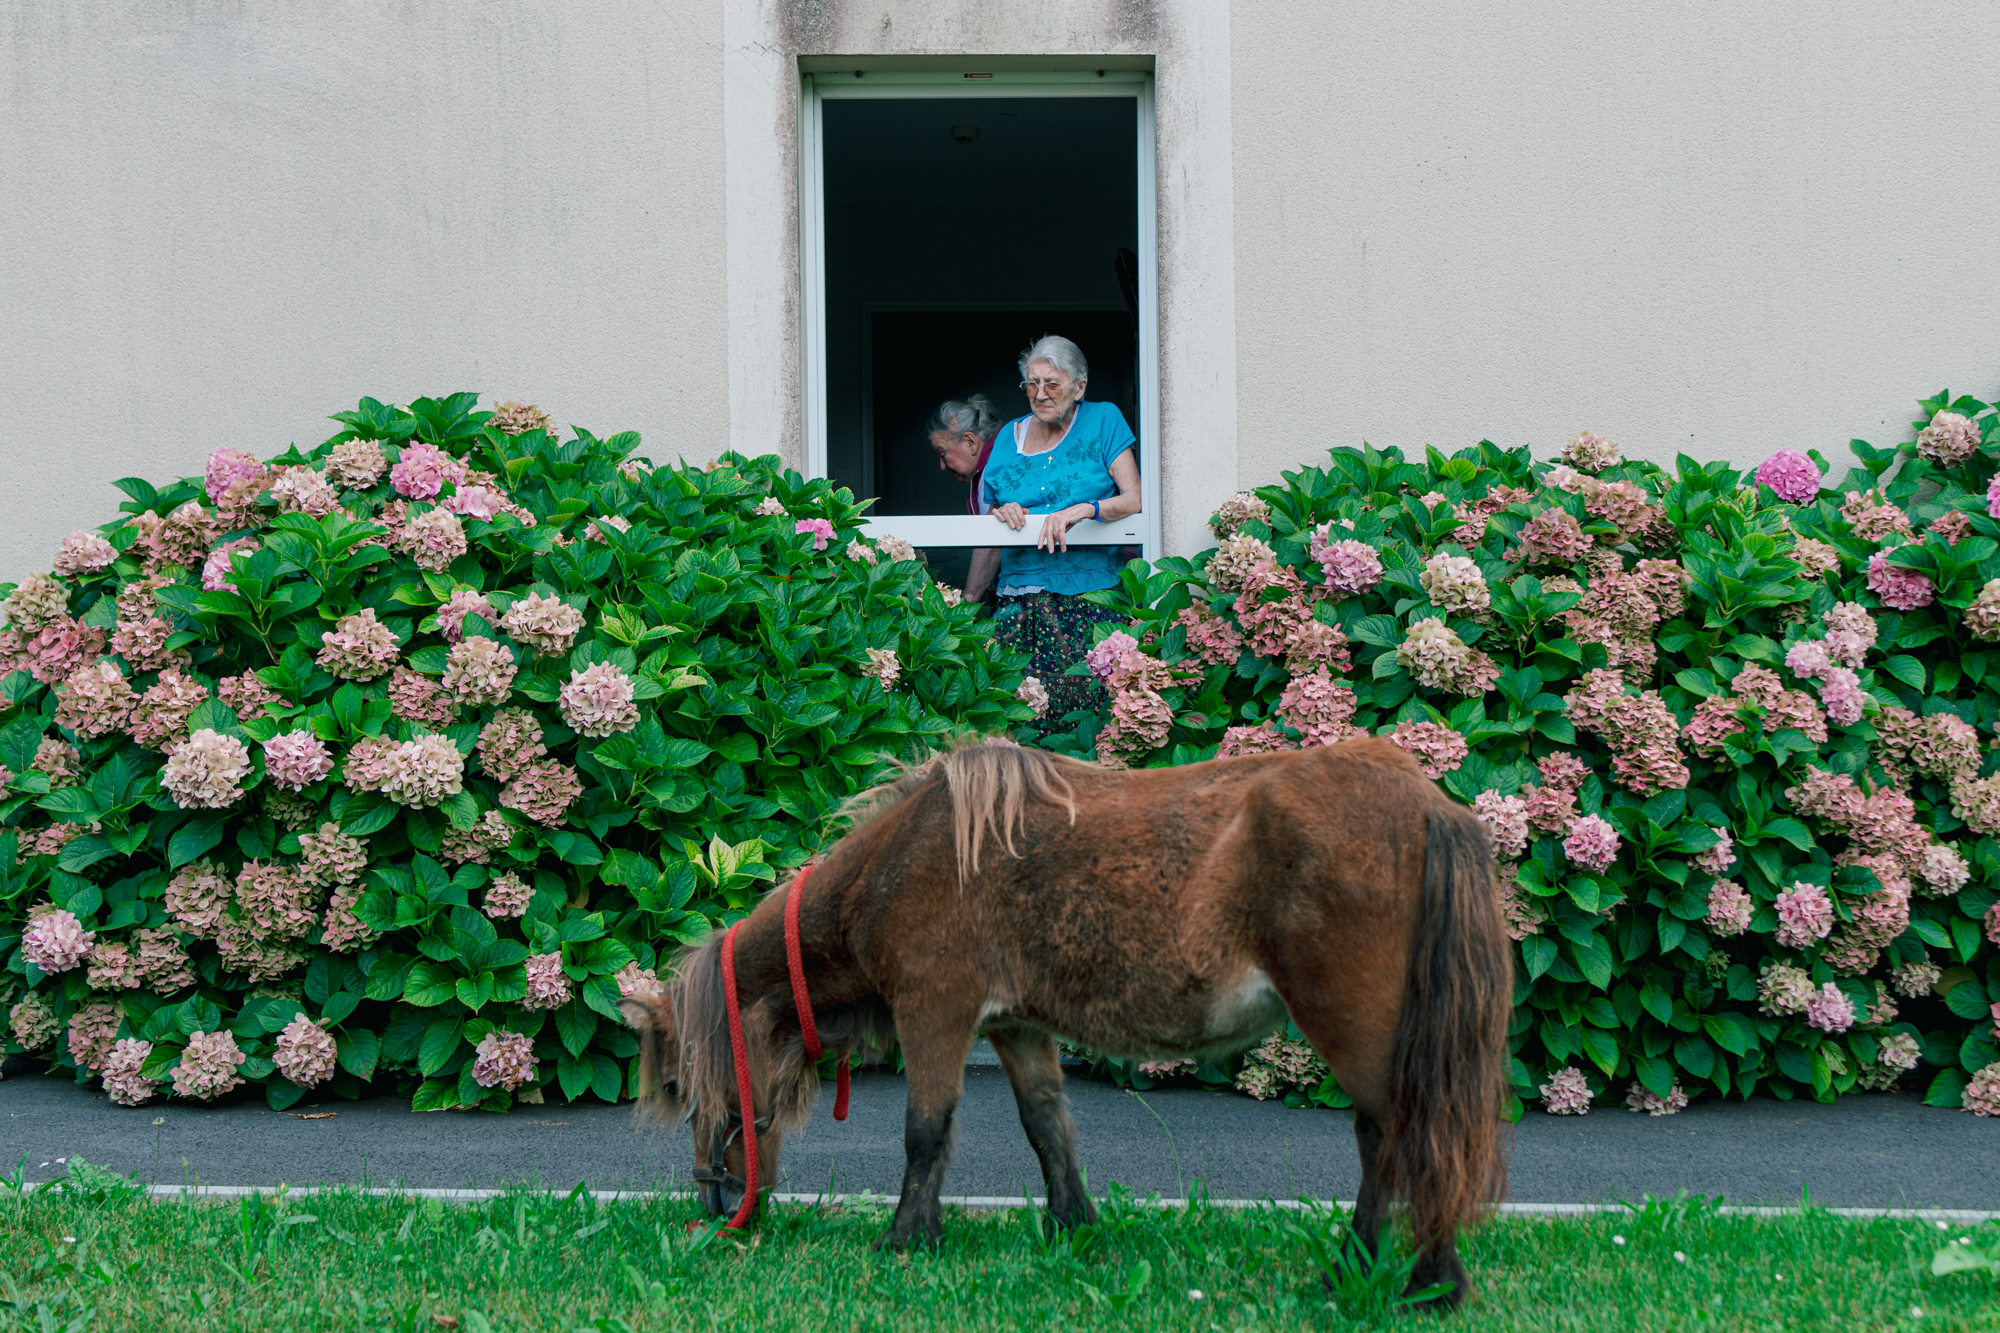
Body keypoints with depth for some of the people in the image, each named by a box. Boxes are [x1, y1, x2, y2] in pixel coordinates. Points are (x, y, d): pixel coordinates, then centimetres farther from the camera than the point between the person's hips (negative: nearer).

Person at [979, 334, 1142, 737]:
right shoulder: (1009, 436, 15)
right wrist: (1000, 514, -1)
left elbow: (1135, 499, -3)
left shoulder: (1103, 421, 6)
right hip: (1019, 599, 3)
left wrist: (1080, 510, -17)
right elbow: (986, 516, 22)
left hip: (1090, 597, -2)